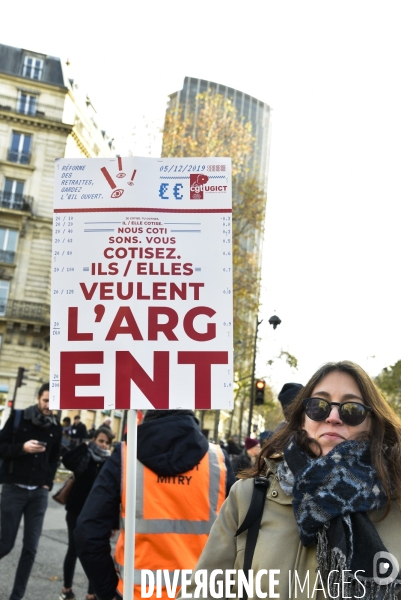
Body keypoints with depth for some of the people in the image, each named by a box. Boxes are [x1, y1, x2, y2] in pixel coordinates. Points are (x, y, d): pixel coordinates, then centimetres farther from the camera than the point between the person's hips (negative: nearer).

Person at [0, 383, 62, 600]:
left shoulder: (56, 427, 4)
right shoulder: (19, 418, -4)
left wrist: (48, 483, 3)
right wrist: (22, 448, -20)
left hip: (39, 493, 3)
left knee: (30, 548, 3)